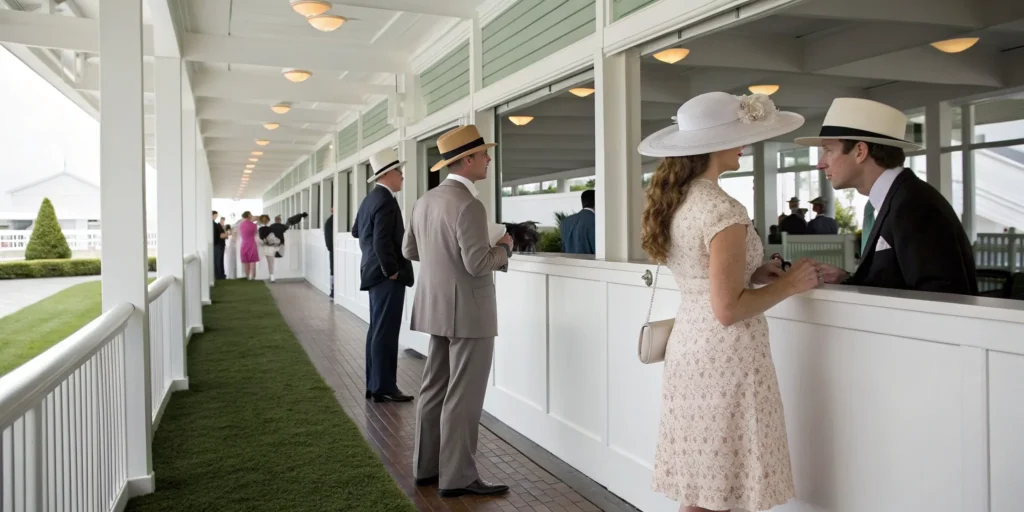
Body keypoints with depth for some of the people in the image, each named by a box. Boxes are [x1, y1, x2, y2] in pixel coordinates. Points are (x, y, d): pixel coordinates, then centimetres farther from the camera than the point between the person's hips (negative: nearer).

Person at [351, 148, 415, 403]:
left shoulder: (370, 198, 13)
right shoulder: (386, 200, -17)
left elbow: (356, 230, 26)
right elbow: (382, 241, -25)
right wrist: (392, 271, -17)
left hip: (375, 272, 10)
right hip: (387, 276, -10)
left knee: (377, 331, 13)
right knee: (386, 333, -6)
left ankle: (374, 385, 19)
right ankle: (384, 388, -2)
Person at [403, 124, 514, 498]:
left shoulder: (425, 201, 8)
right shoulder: (468, 205, -19)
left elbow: (410, 250, 16)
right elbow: (478, 264, -24)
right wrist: (504, 247, -6)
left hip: (438, 308, 9)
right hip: (468, 312, -9)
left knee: (436, 390, 15)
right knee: (463, 397, -2)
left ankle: (426, 467, 23)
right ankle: (457, 477, 5)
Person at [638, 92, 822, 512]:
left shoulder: (675, 201, 8)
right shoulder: (723, 211, -19)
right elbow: (728, 309, -21)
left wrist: (754, 273, 9)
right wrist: (787, 285, -8)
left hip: (688, 346, 9)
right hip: (725, 356, -9)